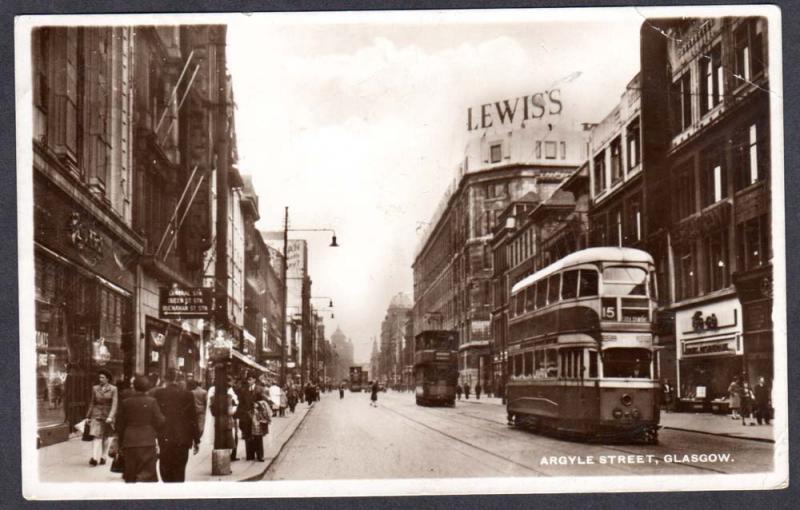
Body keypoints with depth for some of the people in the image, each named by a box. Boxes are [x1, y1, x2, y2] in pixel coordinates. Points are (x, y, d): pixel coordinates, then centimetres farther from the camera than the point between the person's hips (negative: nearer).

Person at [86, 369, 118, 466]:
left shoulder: (113, 389, -3)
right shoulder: (95, 388, 4)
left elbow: (114, 404, -8)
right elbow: (92, 403, 12)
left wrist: (110, 417, -20)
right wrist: (88, 416, 13)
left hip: (107, 415, -1)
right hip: (96, 414, 1)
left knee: (105, 437, 11)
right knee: (96, 436, -12)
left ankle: (103, 457, 23)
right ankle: (94, 458, -20)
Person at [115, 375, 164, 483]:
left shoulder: (125, 403, 1)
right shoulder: (151, 402, -7)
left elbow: (120, 425, 7)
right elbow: (159, 421, -6)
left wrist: (120, 442, 17)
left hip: (129, 443, 3)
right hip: (147, 442, -3)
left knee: (130, 475, 13)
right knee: (147, 473, -2)